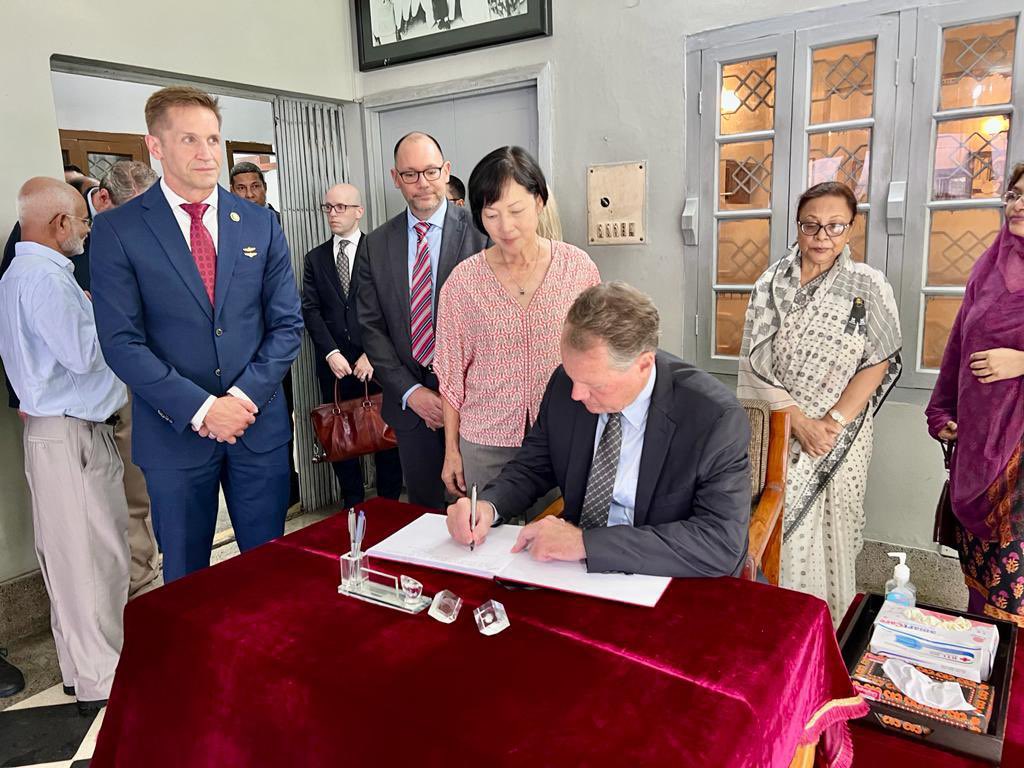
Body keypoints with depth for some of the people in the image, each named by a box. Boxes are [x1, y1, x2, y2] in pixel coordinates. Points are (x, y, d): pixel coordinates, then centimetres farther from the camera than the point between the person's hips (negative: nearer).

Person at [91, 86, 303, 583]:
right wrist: (200, 408, -15)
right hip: (175, 431, -1)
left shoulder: (260, 223, 4)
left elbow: (287, 325, 3)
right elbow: (121, 342, -8)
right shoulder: (117, 230, -3)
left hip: (260, 424, 2)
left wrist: (245, 397, -10)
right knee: (185, 577, 13)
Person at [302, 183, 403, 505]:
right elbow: (311, 310, 3)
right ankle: (353, 506, 21)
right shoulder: (315, 258, 12)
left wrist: (373, 353, -11)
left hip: (375, 362, -3)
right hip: (335, 365, 3)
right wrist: (331, 353, -10)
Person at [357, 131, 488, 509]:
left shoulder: (480, 232, -5)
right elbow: (372, 328, 5)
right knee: (423, 507, 14)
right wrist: (410, 392, -6)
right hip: (410, 403, 3)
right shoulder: (377, 244, 6)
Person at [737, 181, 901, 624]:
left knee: (830, 524, 6)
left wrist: (833, 422, -14)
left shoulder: (868, 286, -1)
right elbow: (755, 362, -4)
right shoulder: (771, 283, 1)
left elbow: (878, 363, -3)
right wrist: (799, 421, -13)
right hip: (780, 429, 1)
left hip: (841, 433, 0)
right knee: (780, 526, 2)